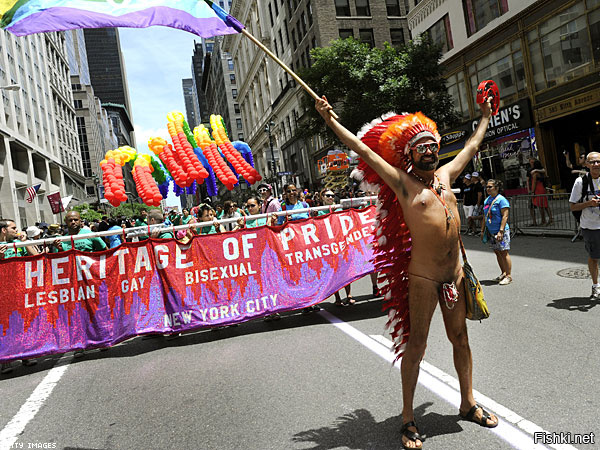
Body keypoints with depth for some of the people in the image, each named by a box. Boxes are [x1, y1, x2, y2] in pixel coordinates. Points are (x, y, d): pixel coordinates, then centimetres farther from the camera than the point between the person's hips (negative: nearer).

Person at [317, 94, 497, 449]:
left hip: (455, 273, 6)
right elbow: (363, 150, -9)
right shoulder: (403, 183, -5)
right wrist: (330, 119, -10)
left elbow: (472, 147, 29)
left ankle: (468, 403, 37)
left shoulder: (445, 175, 11)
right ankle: (408, 418, 18)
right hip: (423, 277, -6)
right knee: (416, 345, 3)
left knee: (460, 339, 18)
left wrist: (485, 118, 42)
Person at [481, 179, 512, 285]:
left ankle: (509, 276, 2)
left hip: (501, 231, -8)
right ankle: (503, 273, 23)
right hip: (491, 231, 8)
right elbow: (485, 217, 18)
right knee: (497, 252, 12)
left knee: (504, 252, -5)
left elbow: (505, 216, -16)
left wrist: (501, 231, -22)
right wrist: (482, 230, 16)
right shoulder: (487, 200, 12)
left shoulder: (501, 199, -11)